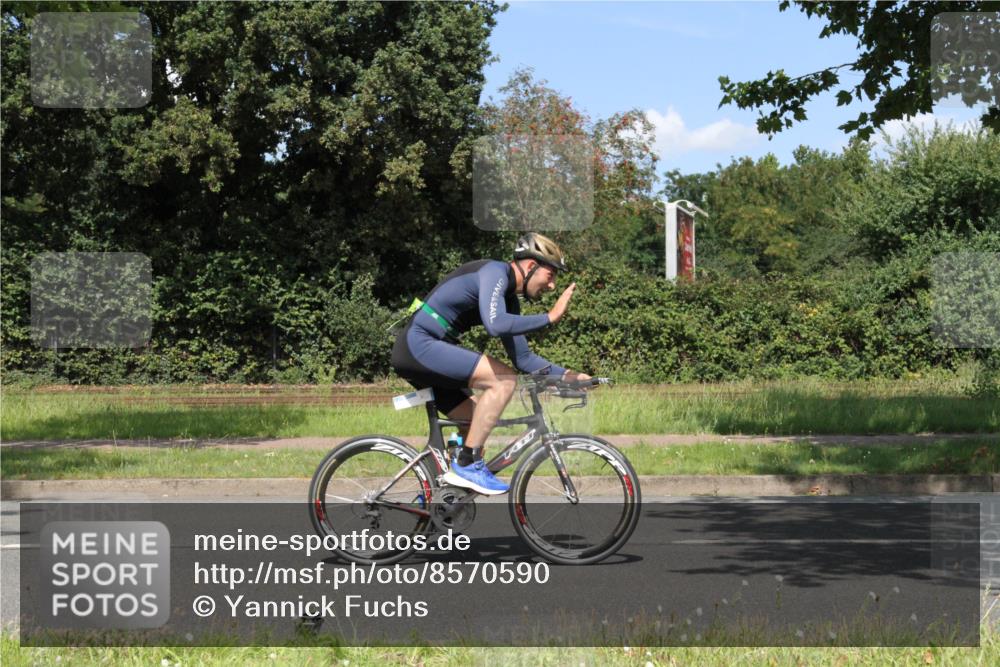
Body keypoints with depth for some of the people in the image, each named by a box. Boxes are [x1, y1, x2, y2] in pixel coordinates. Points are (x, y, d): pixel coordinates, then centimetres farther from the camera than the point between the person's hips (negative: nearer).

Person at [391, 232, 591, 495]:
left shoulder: (509, 300, 17)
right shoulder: (495, 272, -12)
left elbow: (522, 358, 20)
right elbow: (496, 325, -30)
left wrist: (567, 375, 11)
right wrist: (550, 317, -22)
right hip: (418, 345, -11)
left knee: (479, 420, 14)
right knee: (503, 380, -19)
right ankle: (467, 464, -13)